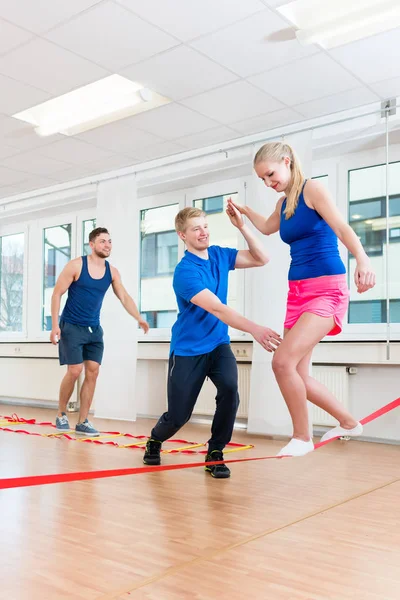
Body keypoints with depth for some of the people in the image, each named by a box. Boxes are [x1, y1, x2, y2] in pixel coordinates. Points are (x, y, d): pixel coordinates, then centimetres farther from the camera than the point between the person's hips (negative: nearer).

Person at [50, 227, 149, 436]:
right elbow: (57, 294, -9)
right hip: (71, 326, -5)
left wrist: (138, 318, -12)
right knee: (75, 370, -10)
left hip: (94, 328, 5)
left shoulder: (112, 272, 2)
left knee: (93, 372, -1)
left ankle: (82, 422, 9)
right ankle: (61, 415, 13)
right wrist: (55, 325, -16)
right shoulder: (76, 265, -11)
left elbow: (124, 297, 3)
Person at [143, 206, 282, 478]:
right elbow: (217, 309, -33)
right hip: (188, 349, -4)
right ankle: (154, 441, 37)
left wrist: (242, 226, -11)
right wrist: (255, 329, -45)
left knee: (230, 389, -24)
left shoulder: (219, 255, 0)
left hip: (218, 344, 5)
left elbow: (261, 259, 2)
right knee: (179, 415, 2)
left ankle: (215, 453, -4)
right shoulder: (185, 271, -22)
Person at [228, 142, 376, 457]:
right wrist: (244, 210, 33)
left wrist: (363, 259, -39)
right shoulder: (283, 203, 15)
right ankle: (349, 423, 27)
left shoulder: (312, 188, -7)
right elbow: (267, 227, 38)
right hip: (298, 292, 8)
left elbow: (342, 227, -23)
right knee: (299, 377, 6)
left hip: (326, 290, -8)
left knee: (283, 361, -21)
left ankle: (302, 437, -2)